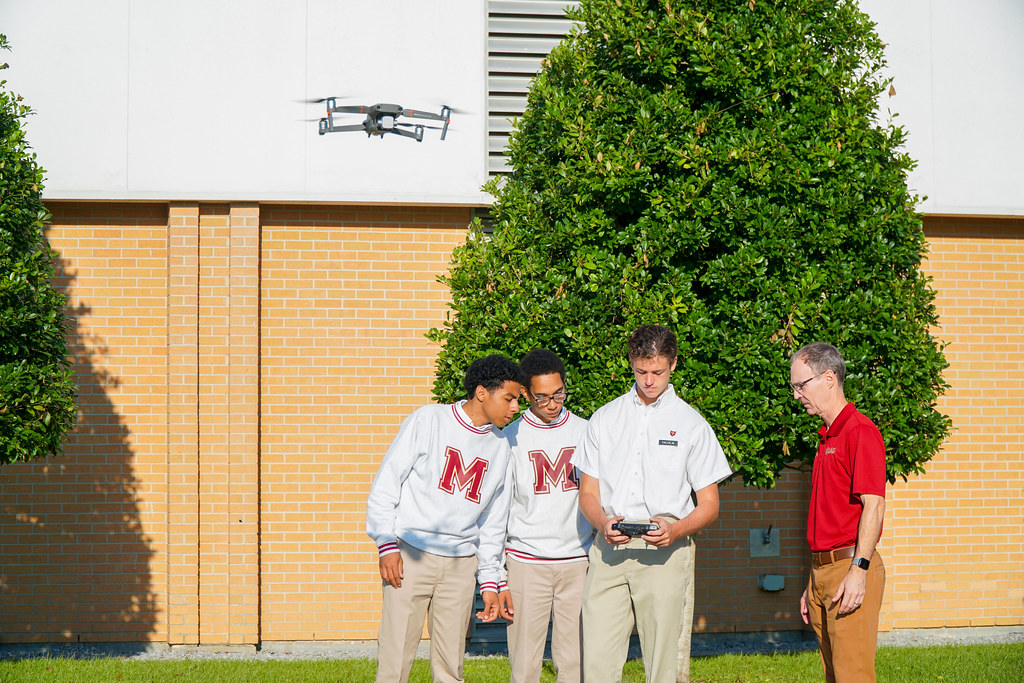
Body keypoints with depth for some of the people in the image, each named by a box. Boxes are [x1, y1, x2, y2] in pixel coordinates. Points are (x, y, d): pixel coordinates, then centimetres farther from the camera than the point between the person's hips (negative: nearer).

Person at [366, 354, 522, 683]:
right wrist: (387, 544, -9)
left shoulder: (500, 446, 13)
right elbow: (387, 483, -2)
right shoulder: (428, 420, -1)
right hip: (411, 556, -4)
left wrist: (490, 581, 13)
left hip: (461, 564, 4)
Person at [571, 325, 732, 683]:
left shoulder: (691, 424, 8)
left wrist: (676, 531, -13)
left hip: (665, 553, -2)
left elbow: (709, 506, 8)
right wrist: (603, 523, -7)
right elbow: (588, 492, 15)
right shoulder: (604, 419, 15)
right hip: (609, 549, 2)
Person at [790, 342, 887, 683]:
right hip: (823, 569, 9)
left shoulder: (860, 431, -9)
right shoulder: (827, 438, 20)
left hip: (851, 566, -9)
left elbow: (873, 505, -17)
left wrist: (859, 570, -23)